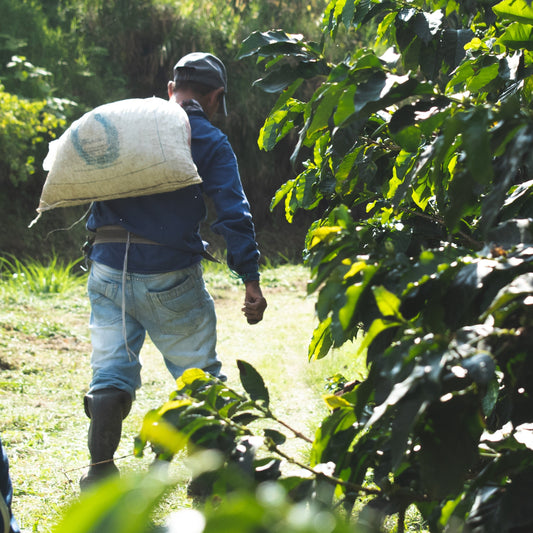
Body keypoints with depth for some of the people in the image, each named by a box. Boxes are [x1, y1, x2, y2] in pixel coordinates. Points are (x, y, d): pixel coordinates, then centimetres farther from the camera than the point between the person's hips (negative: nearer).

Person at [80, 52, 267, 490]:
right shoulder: (210, 142, -2)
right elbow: (233, 213, -10)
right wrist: (251, 280, -10)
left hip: (109, 270, 3)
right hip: (170, 279, -3)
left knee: (111, 372, 8)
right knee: (199, 375, 8)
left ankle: (100, 471, 6)